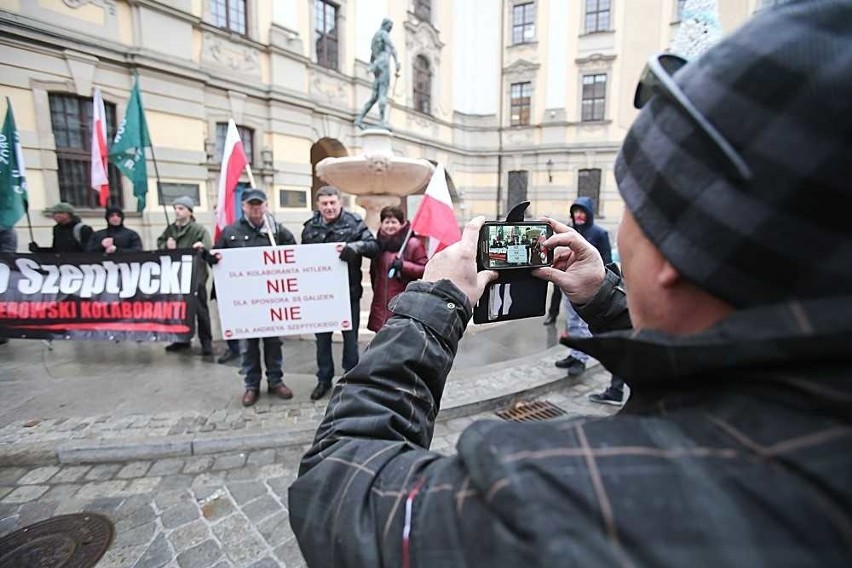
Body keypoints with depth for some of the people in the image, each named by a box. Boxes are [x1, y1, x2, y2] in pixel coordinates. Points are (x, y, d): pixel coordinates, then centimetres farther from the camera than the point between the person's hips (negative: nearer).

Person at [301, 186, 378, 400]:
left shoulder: (354, 222, -5)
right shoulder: (310, 226, 4)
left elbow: (374, 246, -9)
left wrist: (357, 246, -29)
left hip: (348, 291, -3)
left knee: (350, 336, 10)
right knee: (322, 337, 13)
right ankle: (324, 379, 30)